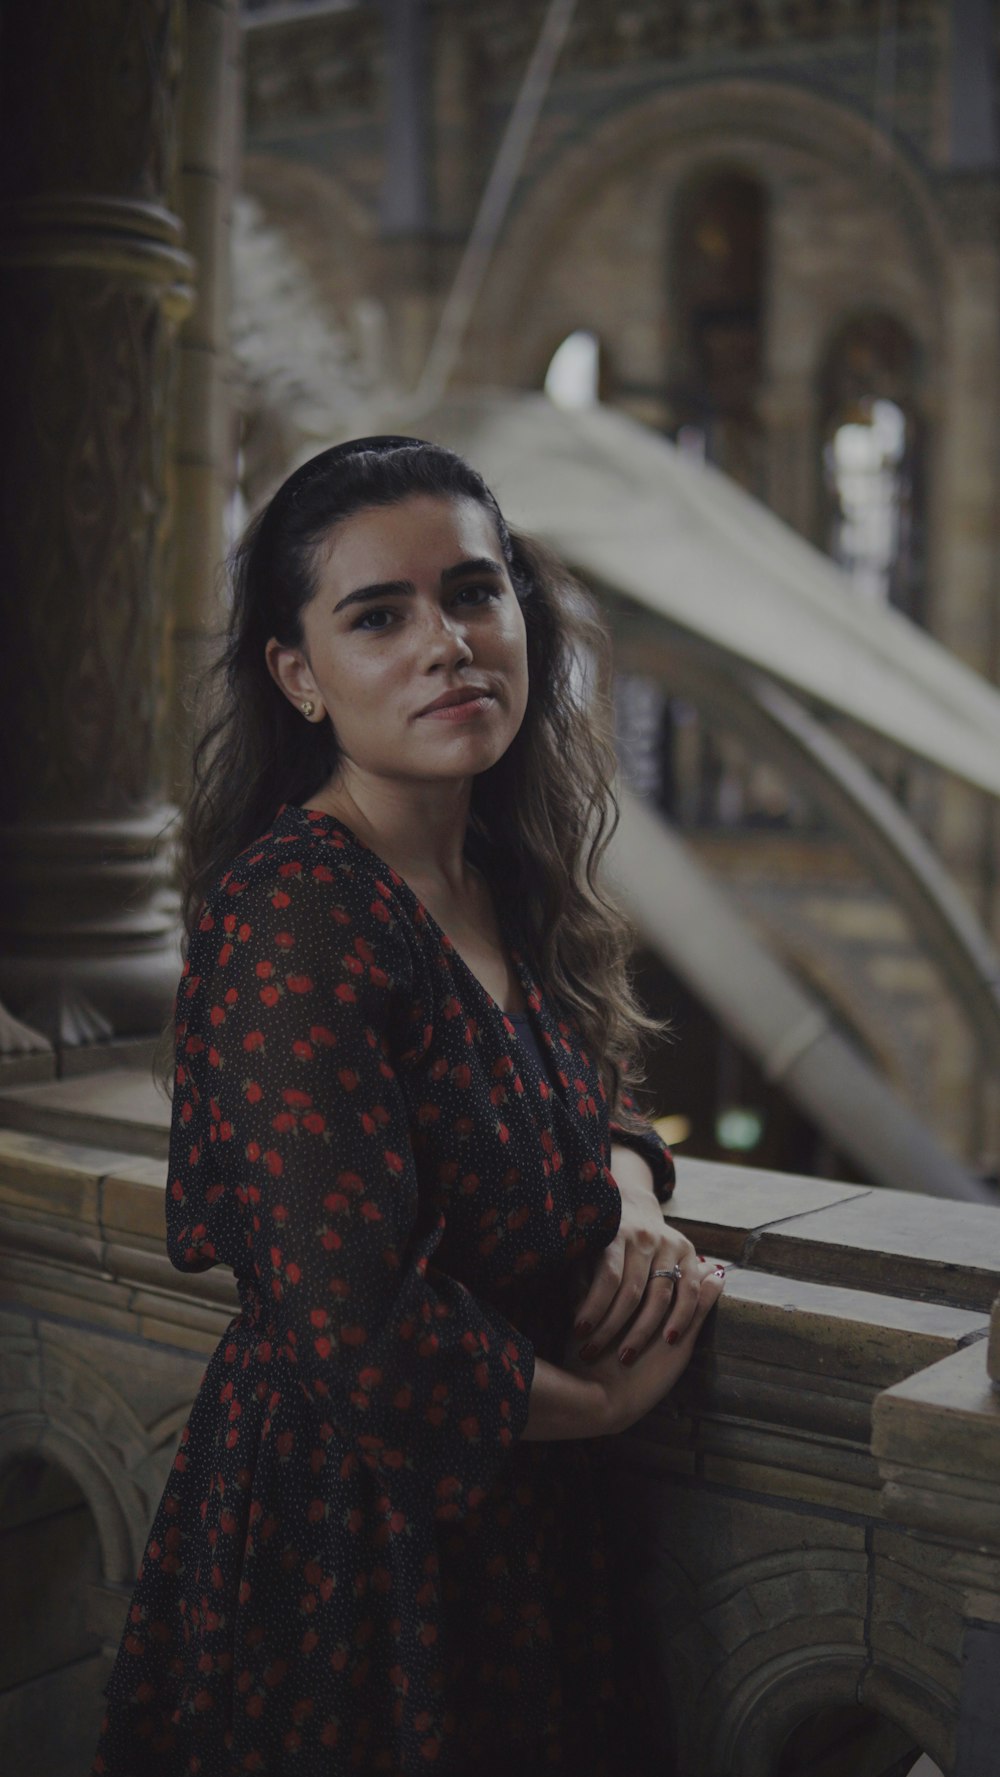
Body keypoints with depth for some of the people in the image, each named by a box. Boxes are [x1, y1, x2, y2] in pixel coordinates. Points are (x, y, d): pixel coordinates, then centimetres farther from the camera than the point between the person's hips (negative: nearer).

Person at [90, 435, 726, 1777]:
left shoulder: (506, 883, 0)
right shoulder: (292, 914, -25)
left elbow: (594, 1096, 17)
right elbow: (365, 1335, -30)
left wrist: (631, 1191, -7)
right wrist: (604, 1398, -13)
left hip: (514, 1517, 8)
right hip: (341, 1533, -7)